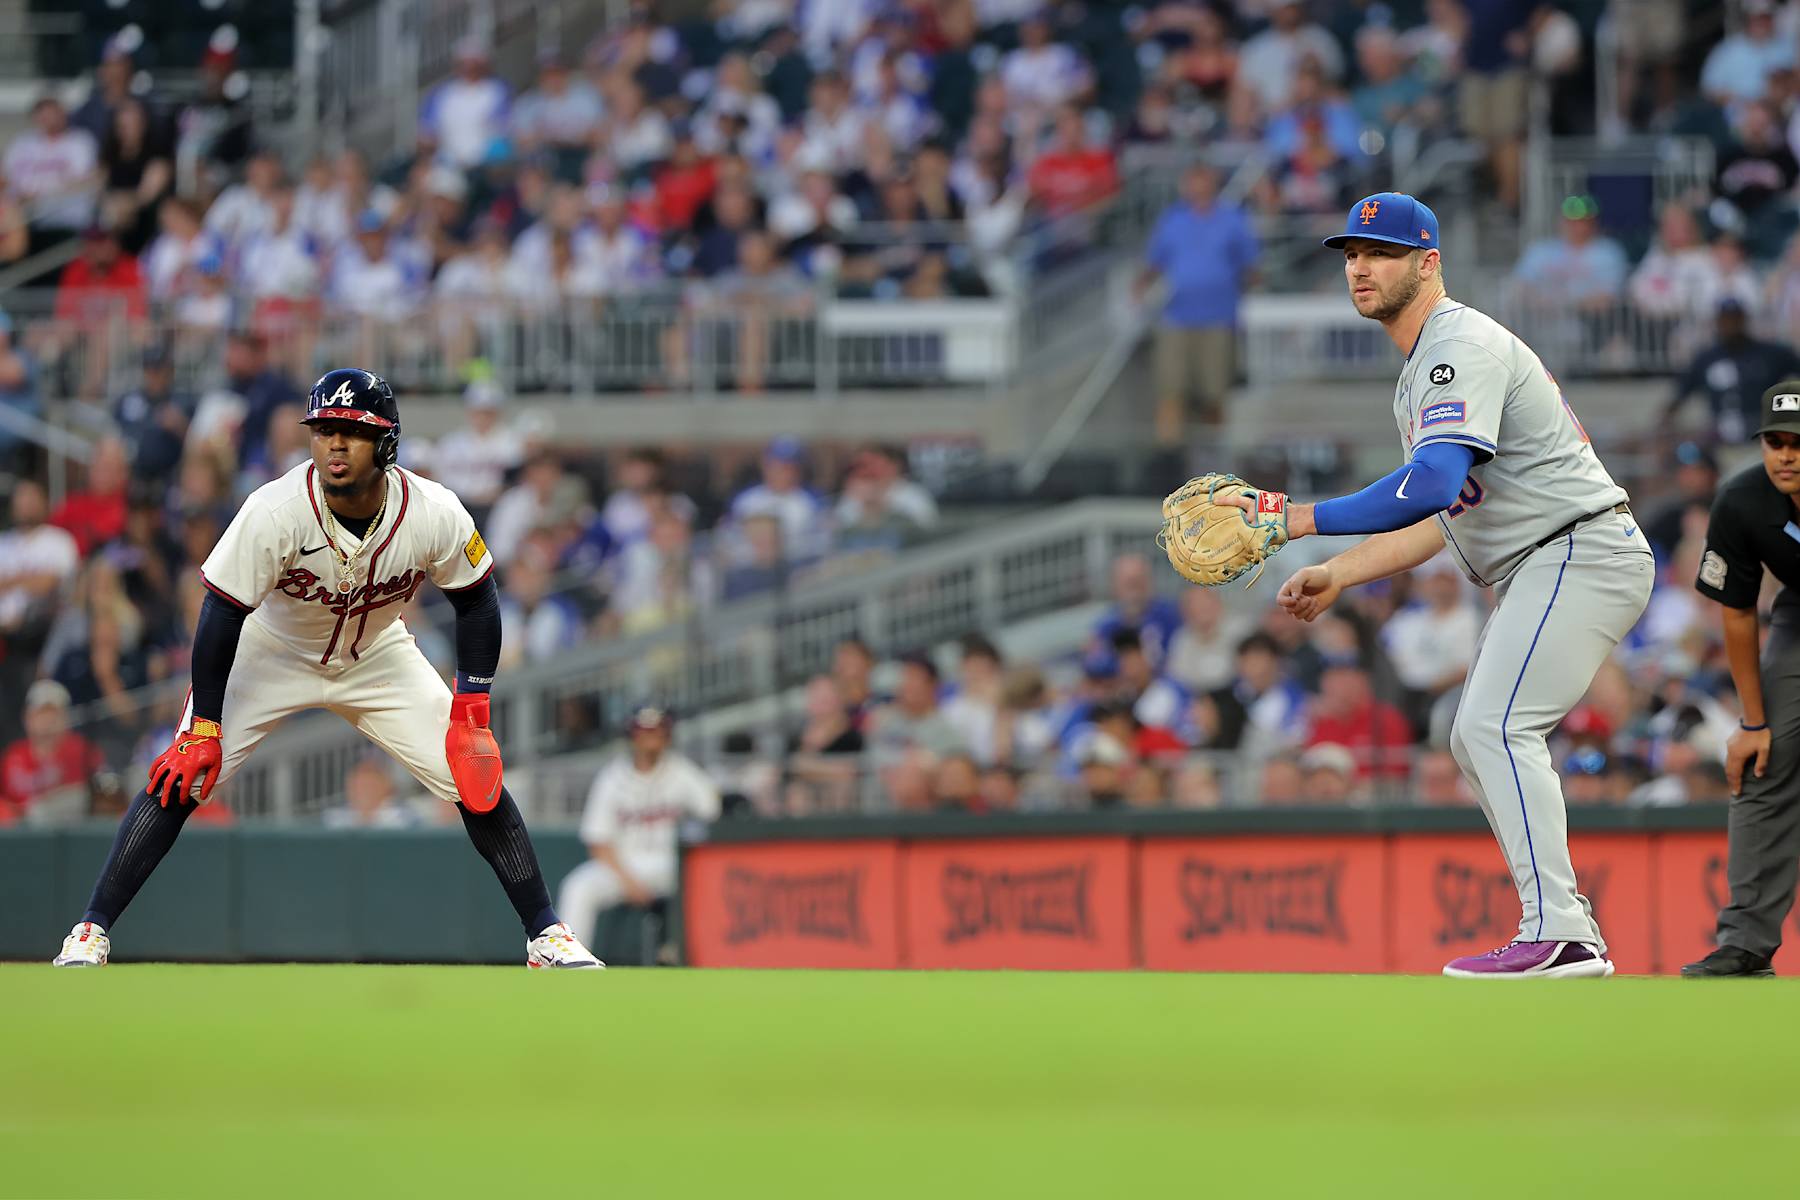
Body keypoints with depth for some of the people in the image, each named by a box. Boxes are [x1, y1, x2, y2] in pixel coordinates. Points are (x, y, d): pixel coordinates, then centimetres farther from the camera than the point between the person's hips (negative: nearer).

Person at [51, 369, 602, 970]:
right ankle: (90, 934, -9)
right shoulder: (274, 511, -32)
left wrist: (472, 713, -12)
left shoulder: (435, 514, -25)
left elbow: (476, 601, -8)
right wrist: (202, 730, -25)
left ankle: (547, 936, 7)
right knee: (181, 778, -16)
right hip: (270, 652, -2)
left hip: (378, 659, 2)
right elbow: (223, 612, -25)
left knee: (477, 781, -6)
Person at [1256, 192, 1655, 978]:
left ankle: (1559, 934, -26)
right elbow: (1446, 520, 22)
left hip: (1583, 551, -11)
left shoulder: (1463, 347, -14)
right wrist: (1339, 575, 13)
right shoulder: (1419, 376, 20)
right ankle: (1563, 922, 13)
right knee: (1475, 740, 12)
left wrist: (1303, 519, -29)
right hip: (1535, 572, 11)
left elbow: (1436, 483, -29)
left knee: (1498, 726, -20)